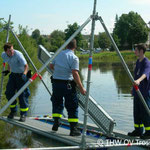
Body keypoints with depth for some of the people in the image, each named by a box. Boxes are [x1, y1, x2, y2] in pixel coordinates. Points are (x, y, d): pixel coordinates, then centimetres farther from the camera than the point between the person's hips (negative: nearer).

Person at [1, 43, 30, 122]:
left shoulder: (18, 54, -24)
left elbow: (26, 66, -25)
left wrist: (24, 74, -40)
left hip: (21, 74, -6)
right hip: (13, 74, 6)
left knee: (22, 94, -8)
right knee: (9, 93, 1)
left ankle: (23, 114, 2)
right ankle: (13, 111, 20)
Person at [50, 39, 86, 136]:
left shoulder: (59, 54, 8)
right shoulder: (74, 57, -10)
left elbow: (51, 66, 21)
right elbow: (75, 74, -18)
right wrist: (81, 88, -14)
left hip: (56, 82, 5)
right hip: (67, 84, -5)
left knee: (57, 103, 24)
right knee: (72, 107, 4)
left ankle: (56, 122, 20)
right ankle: (73, 129, 4)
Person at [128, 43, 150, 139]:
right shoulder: (138, 62, 12)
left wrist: (138, 81, -54)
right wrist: (134, 88, 23)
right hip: (137, 92, 9)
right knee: (137, 112, 13)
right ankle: (138, 130, 23)